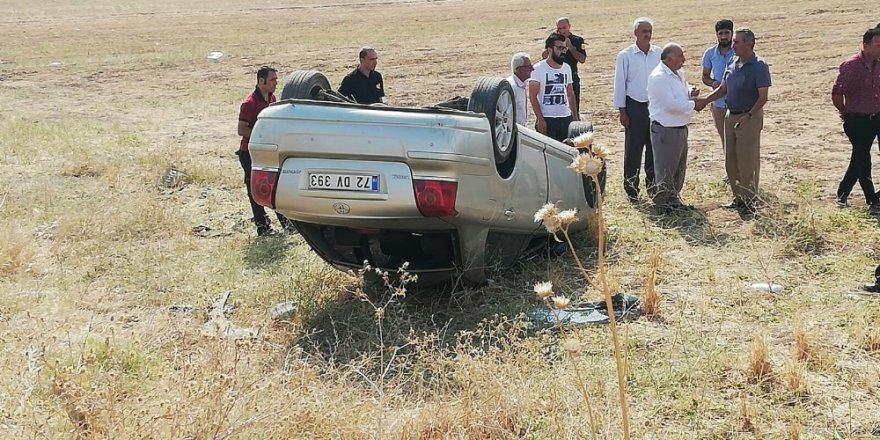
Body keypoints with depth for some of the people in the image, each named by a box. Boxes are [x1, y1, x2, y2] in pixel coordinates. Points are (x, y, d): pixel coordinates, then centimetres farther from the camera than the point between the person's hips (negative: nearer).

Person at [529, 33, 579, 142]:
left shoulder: (566, 68, 12)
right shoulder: (539, 68, -5)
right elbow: (532, 96, -8)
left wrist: (575, 117, 12)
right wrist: (540, 119, -15)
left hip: (566, 118, 6)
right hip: (546, 119, -6)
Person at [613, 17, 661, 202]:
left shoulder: (659, 54, 5)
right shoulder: (625, 56, -4)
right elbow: (620, 84, -2)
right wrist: (622, 111, -5)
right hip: (635, 107, -3)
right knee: (633, 150, 1)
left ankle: (653, 186, 22)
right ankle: (631, 189, 8)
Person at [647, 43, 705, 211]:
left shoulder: (678, 73, 9)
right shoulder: (659, 77, -21)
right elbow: (671, 104, -26)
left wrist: (690, 92, 2)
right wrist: (694, 105, -18)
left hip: (681, 127, 10)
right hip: (665, 130, -10)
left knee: (680, 166, 19)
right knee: (666, 169, 1)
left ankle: (674, 198, 33)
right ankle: (664, 202, 13)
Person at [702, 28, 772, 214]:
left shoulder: (759, 66, -13)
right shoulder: (732, 64, 8)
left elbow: (763, 97, -15)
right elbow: (722, 89, 15)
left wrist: (748, 116, -24)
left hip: (749, 118, -8)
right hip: (730, 116, 8)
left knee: (748, 163, -3)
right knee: (731, 162, 12)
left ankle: (749, 202, 6)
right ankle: (738, 198, 24)